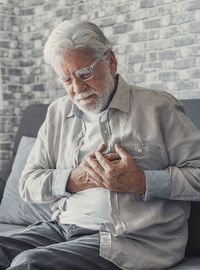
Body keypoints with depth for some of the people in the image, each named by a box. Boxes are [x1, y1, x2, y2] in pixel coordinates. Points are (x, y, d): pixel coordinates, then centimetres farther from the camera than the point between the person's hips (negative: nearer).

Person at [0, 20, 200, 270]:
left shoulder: (158, 107, 1)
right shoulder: (58, 113, 16)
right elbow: (28, 183, 14)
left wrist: (140, 182, -15)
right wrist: (74, 179, -5)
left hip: (131, 239, -5)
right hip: (61, 228, 6)